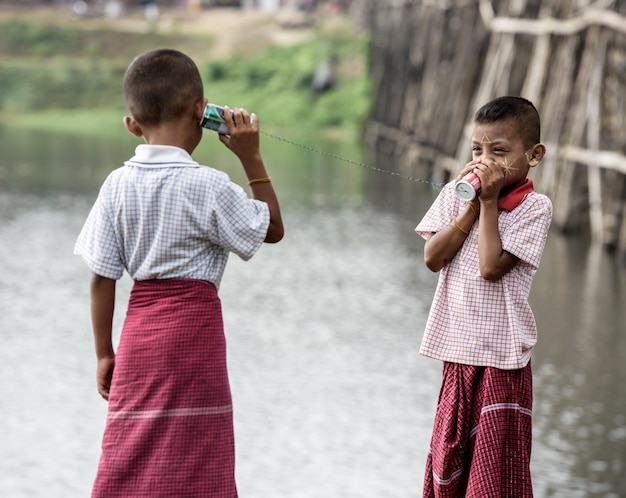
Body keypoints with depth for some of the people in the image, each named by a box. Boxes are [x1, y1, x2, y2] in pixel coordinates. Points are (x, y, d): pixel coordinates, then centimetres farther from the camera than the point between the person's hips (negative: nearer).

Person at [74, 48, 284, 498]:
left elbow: (102, 278, 1)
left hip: (139, 330, 4)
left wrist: (104, 353, 10)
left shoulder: (118, 185, -1)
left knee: (127, 462, 9)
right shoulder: (209, 187, -12)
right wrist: (252, 159, 2)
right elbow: (272, 229, 2)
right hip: (194, 328, -4)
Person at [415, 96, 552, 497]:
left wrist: (490, 202, -14)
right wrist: (471, 207, -10)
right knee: (449, 449, 12)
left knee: (496, 462, -1)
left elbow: (492, 267, -19)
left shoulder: (534, 207, -9)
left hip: (501, 357, -5)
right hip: (457, 348, 5)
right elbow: (433, 258, -5)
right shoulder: (455, 194, 5)